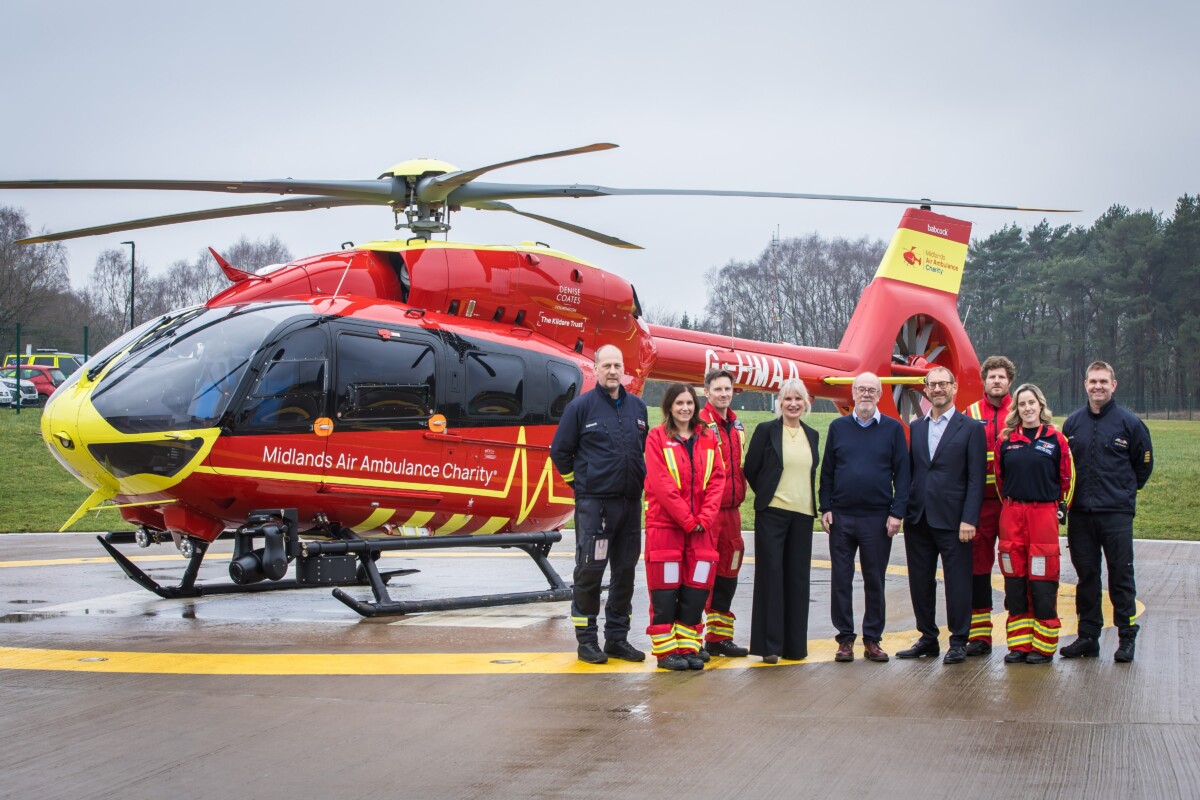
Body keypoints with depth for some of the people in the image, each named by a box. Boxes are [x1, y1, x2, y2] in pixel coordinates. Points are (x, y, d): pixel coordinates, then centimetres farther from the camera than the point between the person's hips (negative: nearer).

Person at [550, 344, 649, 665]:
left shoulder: (637, 407, 10)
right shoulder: (581, 406, -4)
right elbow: (559, 451, 1)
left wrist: (640, 480, 15)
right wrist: (580, 482, 2)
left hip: (630, 503, 5)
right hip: (593, 503, -5)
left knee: (625, 571, 8)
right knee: (589, 570, -4)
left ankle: (617, 638, 17)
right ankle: (586, 639, 5)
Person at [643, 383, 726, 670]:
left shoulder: (708, 438, 11)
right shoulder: (657, 437, -2)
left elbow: (717, 480, 5)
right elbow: (661, 484, -10)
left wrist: (705, 517, -8)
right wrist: (687, 520, -13)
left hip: (701, 527, 4)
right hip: (664, 525, -4)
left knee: (696, 591, 3)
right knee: (665, 592, -1)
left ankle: (688, 647, 12)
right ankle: (665, 650, 5)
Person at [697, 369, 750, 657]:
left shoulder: (736, 426, 16)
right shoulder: (700, 424, -9)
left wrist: (740, 495, 18)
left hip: (731, 509, 8)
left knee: (728, 571, 13)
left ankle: (719, 636, 22)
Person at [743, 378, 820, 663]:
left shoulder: (811, 435, 12)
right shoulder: (766, 431, -2)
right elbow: (750, 469, 2)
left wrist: (814, 504, 13)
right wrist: (766, 495, 7)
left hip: (802, 514, 4)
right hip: (772, 513, -4)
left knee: (798, 578, 5)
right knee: (771, 574, -3)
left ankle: (794, 644, 12)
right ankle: (769, 645, 1)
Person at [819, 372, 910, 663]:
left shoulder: (893, 429, 4)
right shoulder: (838, 427, 8)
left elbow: (902, 473, 2)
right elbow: (827, 472, 10)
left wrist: (897, 512, -6)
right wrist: (825, 508, 1)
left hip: (877, 518, -1)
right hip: (841, 517, 1)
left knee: (875, 581, 4)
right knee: (841, 580, 3)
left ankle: (872, 639, 12)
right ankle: (845, 638, 10)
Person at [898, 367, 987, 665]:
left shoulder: (971, 429, -1)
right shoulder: (916, 428, 14)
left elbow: (976, 478, -5)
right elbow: (909, 471, 14)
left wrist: (969, 520, -13)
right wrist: (903, 511, 4)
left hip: (951, 519, -5)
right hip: (918, 518, 5)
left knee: (957, 582, -1)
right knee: (920, 582, 9)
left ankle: (958, 642, 8)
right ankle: (928, 638, 20)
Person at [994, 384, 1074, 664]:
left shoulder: (1056, 439, 1)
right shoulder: (1006, 440, 7)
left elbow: (1067, 478, 8)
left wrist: (1061, 508, 8)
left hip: (1044, 513, -3)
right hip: (1011, 515, 3)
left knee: (1043, 583, -3)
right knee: (1014, 581, 5)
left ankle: (1044, 646, 4)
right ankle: (1019, 643, 12)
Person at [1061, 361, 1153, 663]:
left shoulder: (1129, 423, -1)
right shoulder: (1073, 423, 9)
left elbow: (1143, 465, 8)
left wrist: (1124, 493, 10)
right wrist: (1071, 497, 12)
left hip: (1117, 514, -3)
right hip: (1080, 514, 3)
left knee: (1121, 576, -1)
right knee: (1086, 576, 9)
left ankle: (1127, 638, 5)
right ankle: (1088, 636, 15)